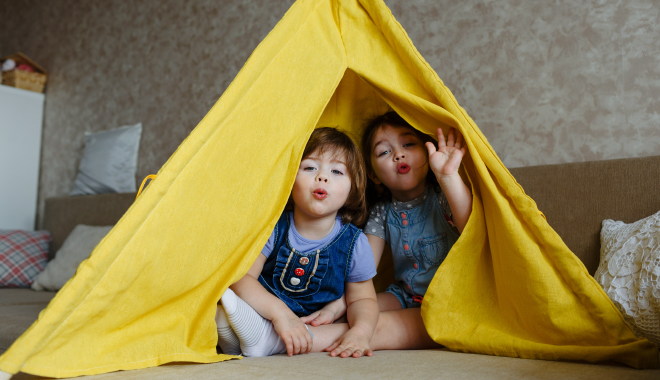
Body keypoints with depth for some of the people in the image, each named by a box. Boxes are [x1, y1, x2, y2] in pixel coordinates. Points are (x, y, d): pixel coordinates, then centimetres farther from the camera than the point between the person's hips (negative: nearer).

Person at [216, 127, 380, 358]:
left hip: (317, 328, 2)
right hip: (264, 312, -1)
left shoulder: (355, 244, -9)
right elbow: (241, 276, -20)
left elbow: (362, 298, 1)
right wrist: (279, 312, -37)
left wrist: (360, 331, -22)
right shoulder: (272, 227, -13)